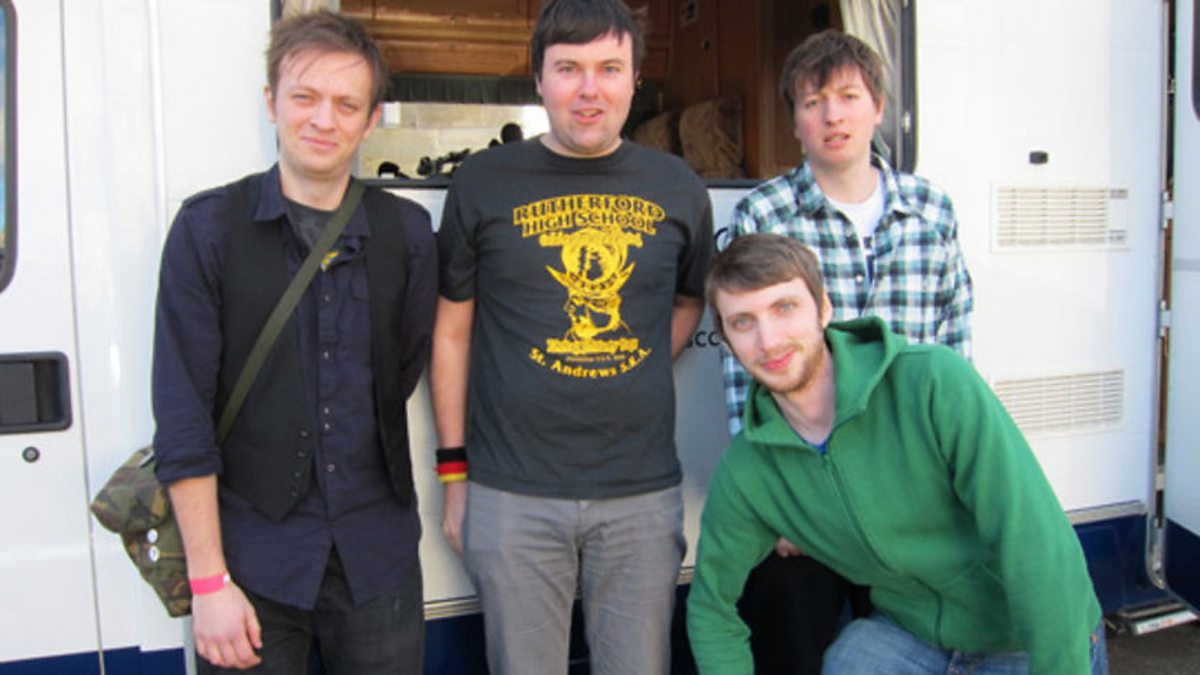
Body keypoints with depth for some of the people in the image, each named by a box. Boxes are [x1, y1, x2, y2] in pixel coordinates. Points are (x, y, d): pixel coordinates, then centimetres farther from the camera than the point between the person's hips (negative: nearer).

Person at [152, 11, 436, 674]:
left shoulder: (406, 230, 2)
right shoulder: (209, 226, -6)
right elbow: (182, 419, -8)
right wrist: (209, 580, -10)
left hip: (377, 550, 3)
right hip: (253, 551, -2)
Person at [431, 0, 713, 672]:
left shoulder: (677, 187, 5)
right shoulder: (485, 182, -1)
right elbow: (453, 329, 4)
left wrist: (639, 375, 3)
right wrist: (454, 469, 3)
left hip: (643, 492, 2)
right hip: (512, 494, -1)